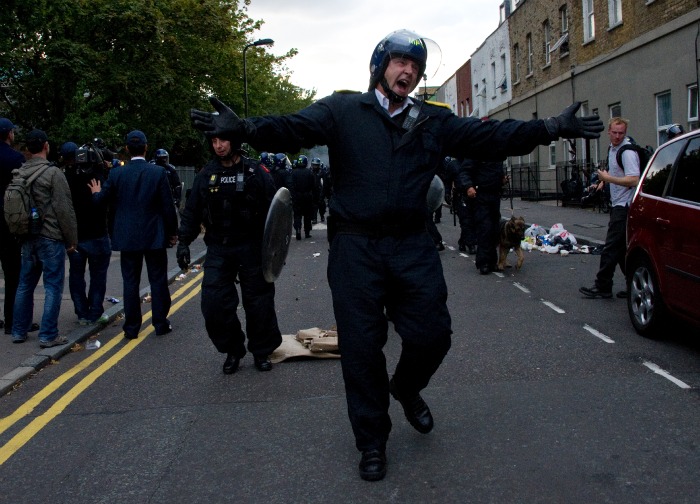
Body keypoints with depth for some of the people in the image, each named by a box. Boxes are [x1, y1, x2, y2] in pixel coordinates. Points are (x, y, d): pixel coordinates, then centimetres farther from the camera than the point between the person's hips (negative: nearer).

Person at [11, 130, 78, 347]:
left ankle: (19, 331, 22)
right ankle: (48, 335, 1)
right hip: (51, 238, -7)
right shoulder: (53, 173, -12)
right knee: (53, 287, -1)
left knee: (25, 285, 14)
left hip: (27, 237, 7)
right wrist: (72, 239, -7)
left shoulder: (19, 173, 8)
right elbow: (64, 209, -14)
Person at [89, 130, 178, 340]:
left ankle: (131, 327, 12)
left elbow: (100, 200, -2)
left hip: (127, 236, 1)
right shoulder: (158, 173, -8)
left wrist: (96, 193, 22)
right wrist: (172, 232, 5)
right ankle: (161, 323, 13)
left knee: (130, 282, 8)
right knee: (158, 280, 8)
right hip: (154, 236, -1)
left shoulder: (116, 173, -5)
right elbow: (168, 206, -6)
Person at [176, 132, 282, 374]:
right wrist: (184, 243, 3)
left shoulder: (255, 172, -3)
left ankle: (262, 351, 23)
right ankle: (232, 350, 16)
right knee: (213, 303, -3)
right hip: (218, 249, 3)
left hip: (251, 248, -2)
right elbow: (191, 212, 11)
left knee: (259, 303, 3)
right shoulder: (206, 175, 6)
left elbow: (272, 210, -3)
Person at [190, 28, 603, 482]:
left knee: (433, 333, 4)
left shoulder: (434, 121, 11)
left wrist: (548, 129, -8)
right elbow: (295, 128, -14)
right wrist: (246, 128, -33)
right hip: (356, 248, -2)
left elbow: (489, 136, 3)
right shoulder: (343, 111, 2)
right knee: (362, 348, 5)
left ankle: (406, 388, 40)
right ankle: (372, 442, 24)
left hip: (413, 247, 3)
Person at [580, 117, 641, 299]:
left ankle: (602, 287, -2)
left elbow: (634, 180, -26)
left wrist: (607, 178, -19)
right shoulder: (612, 148, 14)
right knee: (621, 248, 12)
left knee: (611, 248, -7)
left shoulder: (628, 152, -16)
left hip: (625, 206, -10)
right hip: (618, 204, 10)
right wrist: (604, 180, 15)